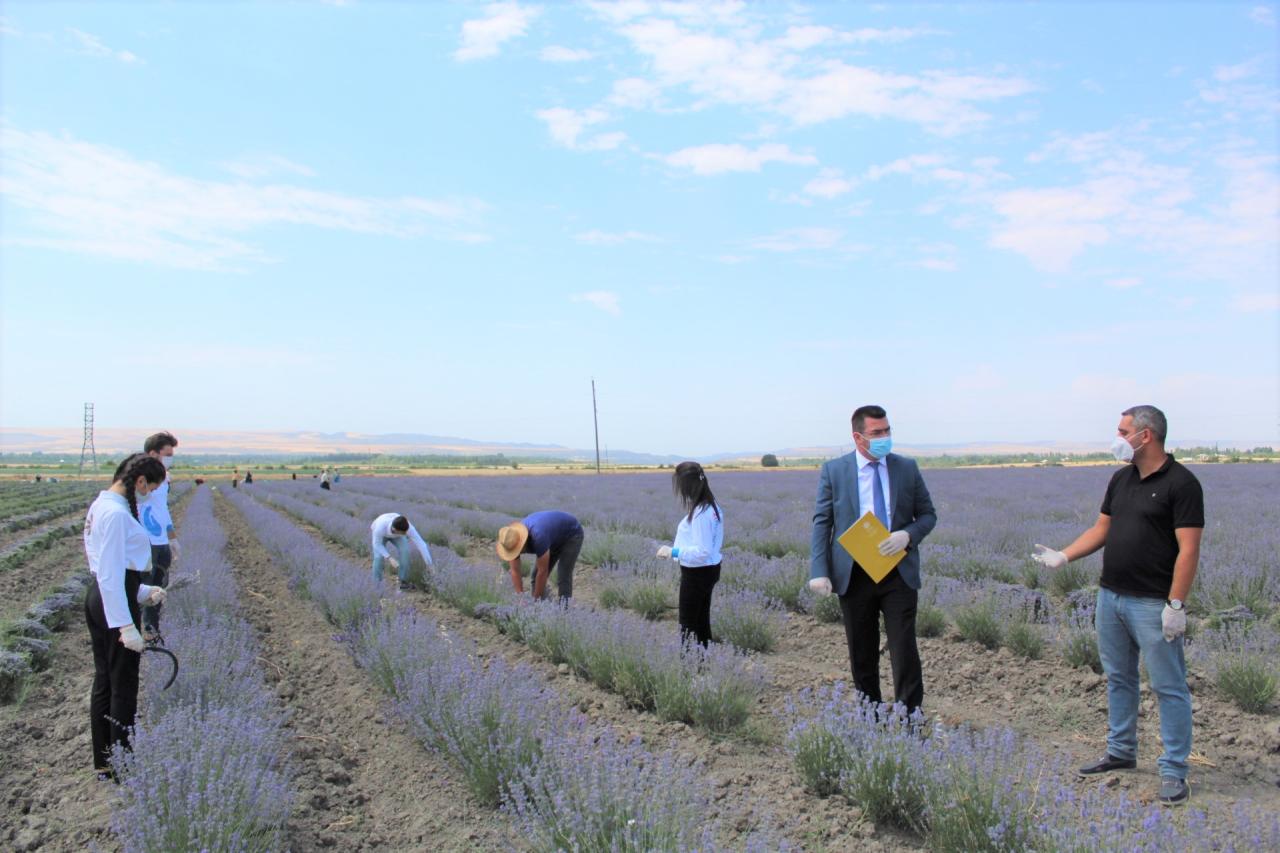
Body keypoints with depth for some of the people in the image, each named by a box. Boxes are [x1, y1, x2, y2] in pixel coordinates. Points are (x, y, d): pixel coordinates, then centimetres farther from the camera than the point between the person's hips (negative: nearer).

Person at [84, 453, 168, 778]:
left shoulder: (101, 505, 11)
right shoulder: (117, 513, -20)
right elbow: (111, 576, -23)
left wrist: (144, 591, 19)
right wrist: (126, 626, -23)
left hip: (98, 599, 10)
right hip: (115, 604, -10)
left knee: (104, 681, 16)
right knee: (123, 685, 2)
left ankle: (103, 763, 27)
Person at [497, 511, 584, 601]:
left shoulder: (538, 537, -42)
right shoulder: (512, 541, -21)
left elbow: (543, 571, -33)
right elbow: (515, 571, -16)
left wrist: (535, 599, -25)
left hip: (571, 534, -7)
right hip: (554, 539, 7)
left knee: (563, 578, -18)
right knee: (536, 576, -1)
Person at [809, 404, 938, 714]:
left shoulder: (907, 468, 3)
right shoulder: (834, 471, -1)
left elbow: (928, 514, 9)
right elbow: (822, 522, -2)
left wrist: (908, 534, -13)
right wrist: (819, 571, -12)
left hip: (898, 572, 0)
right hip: (854, 575, 0)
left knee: (904, 648, -5)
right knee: (862, 654, 10)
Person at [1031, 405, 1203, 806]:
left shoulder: (1181, 483, -13)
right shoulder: (1121, 479, 10)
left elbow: (1188, 549, -16)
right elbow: (1101, 528, 15)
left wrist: (1176, 604, -20)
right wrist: (1062, 556, 3)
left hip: (1153, 603, -8)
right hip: (1110, 596, 8)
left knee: (1168, 687, 1)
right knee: (1118, 679, 17)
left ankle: (1174, 772, 9)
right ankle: (1121, 753, 30)